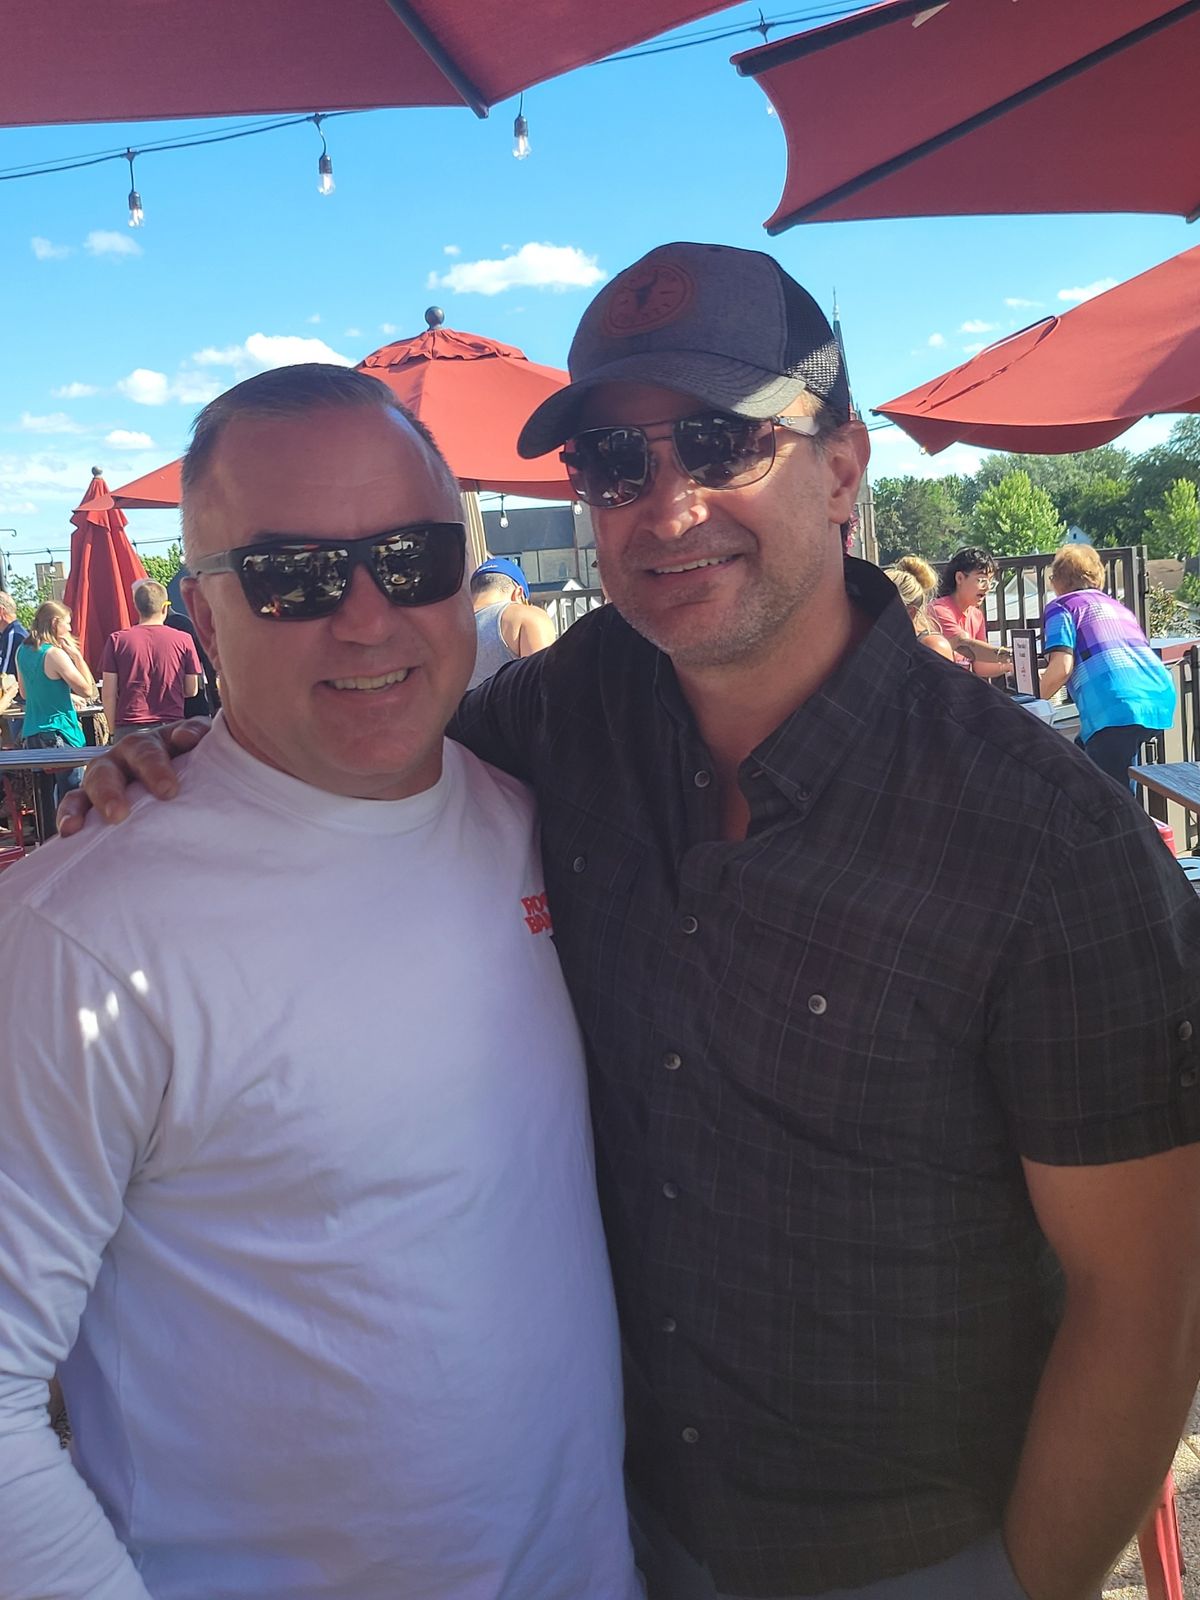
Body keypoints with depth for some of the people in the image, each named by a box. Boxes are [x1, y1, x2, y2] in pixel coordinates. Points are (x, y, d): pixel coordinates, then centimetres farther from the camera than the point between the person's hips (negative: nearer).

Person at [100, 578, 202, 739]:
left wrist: (114, 731, 10)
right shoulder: (183, 640, 1)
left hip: (129, 729, 0)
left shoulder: (117, 640, 1)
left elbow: (108, 694, 1)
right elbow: (192, 691, 7)